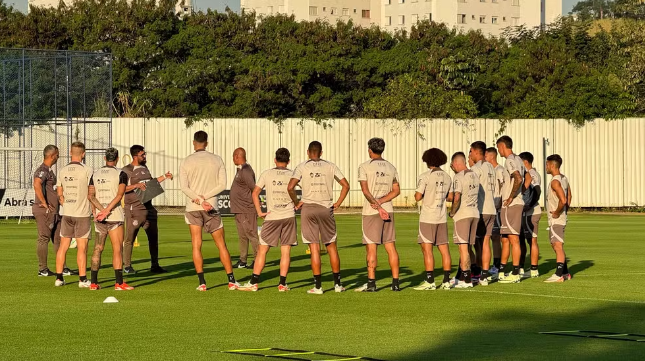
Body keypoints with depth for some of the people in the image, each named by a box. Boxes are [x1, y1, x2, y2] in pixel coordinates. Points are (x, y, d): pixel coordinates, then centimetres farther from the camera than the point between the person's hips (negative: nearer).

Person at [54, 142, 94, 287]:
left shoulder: (62, 171, 4)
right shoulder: (87, 170, -10)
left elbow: (59, 194, 12)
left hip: (67, 213, 4)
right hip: (83, 214, -4)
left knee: (63, 246, 10)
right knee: (82, 248, -1)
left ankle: (59, 278, 12)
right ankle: (82, 279, -1)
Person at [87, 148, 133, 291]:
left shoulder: (95, 174, 10)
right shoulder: (120, 174, -3)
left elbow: (91, 196, 1)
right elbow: (119, 195, -15)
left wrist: (101, 209, -8)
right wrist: (107, 211, -17)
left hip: (99, 217, 4)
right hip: (115, 216, -4)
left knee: (98, 249, 9)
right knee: (117, 250, -4)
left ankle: (93, 282, 8)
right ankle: (119, 283, -9)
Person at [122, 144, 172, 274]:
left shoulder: (145, 168, 16)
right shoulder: (127, 170, -8)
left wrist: (164, 177, 23)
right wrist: (136, 185, -23)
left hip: (148, 207, 7)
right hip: (134, 209, -7)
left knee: (153, 236, 7)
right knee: (130, 238, -3)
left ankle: (154, 265, 15)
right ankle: (127, 265, 7)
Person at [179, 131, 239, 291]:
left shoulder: (186, 162, 1)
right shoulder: (217, 160, 3)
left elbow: (184, 187, -8)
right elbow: (222, 184, -2)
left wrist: (200, 200, -12)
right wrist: (205, 197, -7)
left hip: (193, 208, 0)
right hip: (212, 207, 0)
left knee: (196, 245, 2)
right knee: (221, 245, 7)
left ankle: (202, 282, -5)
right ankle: (231, 281, 7)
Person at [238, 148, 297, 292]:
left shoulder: (267, 174, 2)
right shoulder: (293, 175, 4)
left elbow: (255, 193, -1)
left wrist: (259, 212, 1)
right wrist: (297, 204, 12)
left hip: (272, 217, -1)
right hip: (289, 216, 1)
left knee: (262, 250, 2)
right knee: (285, 251, 4)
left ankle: (253, 282, 1)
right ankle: (282, 284, 3)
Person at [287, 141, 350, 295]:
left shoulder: (302, 167, -1)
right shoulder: (330, 166, 6)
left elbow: (290, 187, -13)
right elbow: (345, 185, 3)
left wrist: (296, 203, 0)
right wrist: (337, 204, 8)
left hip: (308, 208, -1)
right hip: (326, 208, 1)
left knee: (314, 248, 0)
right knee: (331, 246, 11)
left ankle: (318, 286, -1)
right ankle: (337, 283, 14)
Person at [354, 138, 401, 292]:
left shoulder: (365, 167, -3)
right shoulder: (391, 167, 12)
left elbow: (365, 190, -12)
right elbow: (396, 190, 8)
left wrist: (377, 206, -13)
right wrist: (381, 202, -2)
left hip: (371, 212, -5)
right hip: (388, 210, 5)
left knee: (371, 247, -3)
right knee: (391, 246, 5)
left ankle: (371, 283, -6)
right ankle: (395, 282, 4)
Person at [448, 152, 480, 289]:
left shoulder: (458, 177, -11)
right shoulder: (474, 176, 14)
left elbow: (456, 198, -20)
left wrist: (452, 212, -6)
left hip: (463, 214, -8)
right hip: (475, 213, 8)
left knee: (463, 247, -5)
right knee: (467, 248, 12)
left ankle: (466, 279, -7)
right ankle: (463, 277, 17)